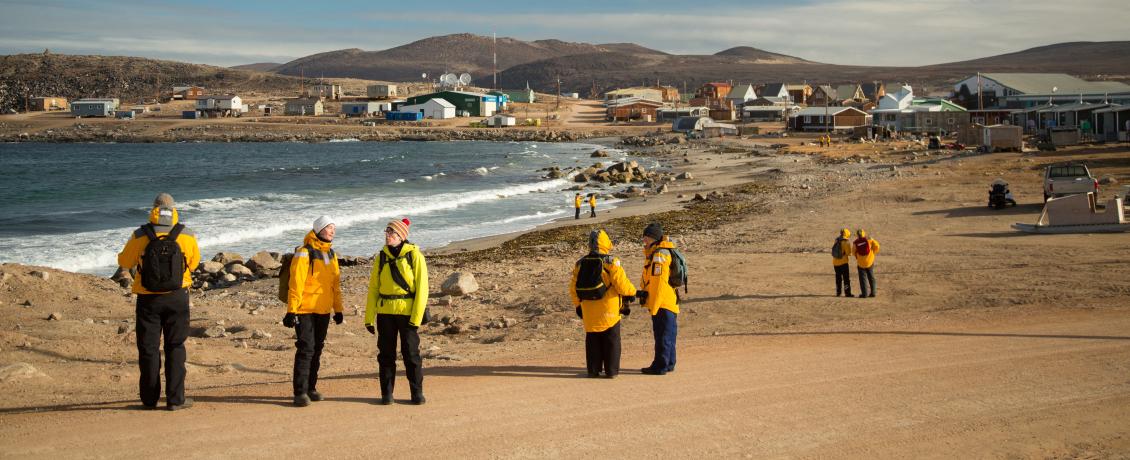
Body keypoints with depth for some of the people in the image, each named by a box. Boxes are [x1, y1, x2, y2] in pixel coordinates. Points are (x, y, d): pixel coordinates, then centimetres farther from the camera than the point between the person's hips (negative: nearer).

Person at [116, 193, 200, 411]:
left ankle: (150, 399, 15)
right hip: (177, 298, 0)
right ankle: (175, 399, 4)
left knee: (148, 348, 10)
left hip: (148, 299, 0)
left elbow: (124, 262, 4)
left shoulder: (140, 237, -9)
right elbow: (194, 262, 9)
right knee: (175, 347, 8)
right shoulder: (186, 237, -7)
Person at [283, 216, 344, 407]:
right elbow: (296, 283, -16)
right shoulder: (304, 253, -12)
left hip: (323, 311, 7)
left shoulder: (331, 254, 12)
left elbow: (335, 284, 18)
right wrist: (291, 310, -19)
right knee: (306, 349, -9)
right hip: (305, 310, -7)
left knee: (317, 349, 11)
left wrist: (338, 309, 17)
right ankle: (300, 392, -5)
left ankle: (311, 388, 20)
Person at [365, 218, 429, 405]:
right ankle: (386, 393, 15)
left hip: (407, 311, -4)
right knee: (386, 353, 7)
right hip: (385, 312, 4)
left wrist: (417, 316, -13)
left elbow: (421, 287, -7)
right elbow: (373, 288, 9)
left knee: (411, 353, 0)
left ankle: (417, 392, 10)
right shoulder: (381, 257, 7)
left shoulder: (414, 256, -4)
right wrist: (369, 317, 5)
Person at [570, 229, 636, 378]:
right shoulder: (611, 262, -12)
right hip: (609, 310, -4)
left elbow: (573, 288, 9)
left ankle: (593, 370, 13)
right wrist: (631, 293, 6)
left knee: (592, 340, 12)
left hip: (589, 311, 4)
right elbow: (621, 283, -13)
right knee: (611, 340, 5)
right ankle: (611, 370, 5)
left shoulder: (580, 264, 4)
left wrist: (578, 305, 20)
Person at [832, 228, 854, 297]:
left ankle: (838, 292, 19)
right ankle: (847, 293, -4)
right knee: (847, 278, -1)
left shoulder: (836, 241, 6)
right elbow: (849, 253, -14)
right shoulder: (846, 242, -14)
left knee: (838, 278, 15)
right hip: (844, 262, -6)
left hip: (835, 262, 6)